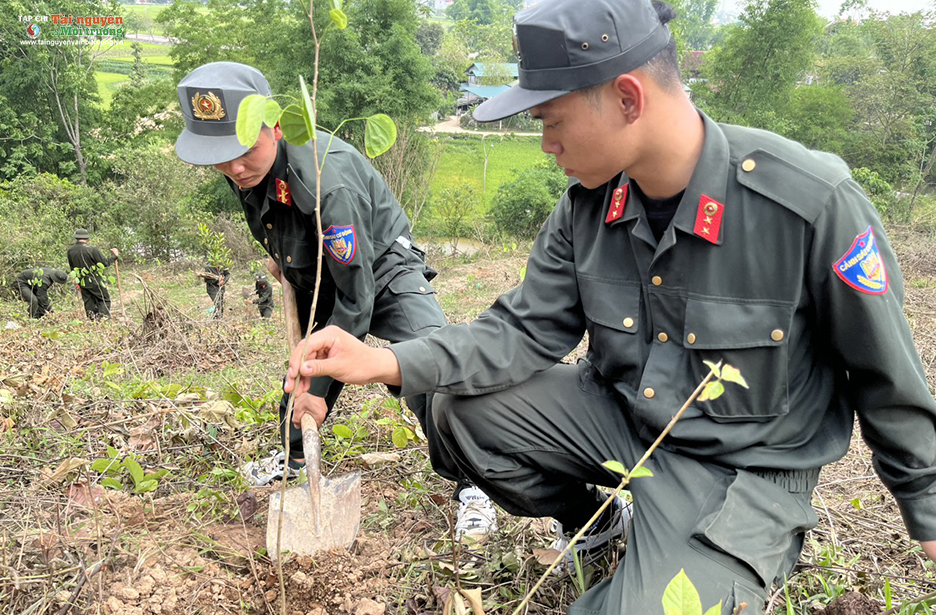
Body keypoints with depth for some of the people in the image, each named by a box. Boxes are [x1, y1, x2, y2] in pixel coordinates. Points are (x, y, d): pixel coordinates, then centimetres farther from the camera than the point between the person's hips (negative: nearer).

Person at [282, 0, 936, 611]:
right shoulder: (588, 207, -8)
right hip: (620, 414, 5)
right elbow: (527, 328, -4)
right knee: (464, 409, -5)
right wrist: (390, 362, -18)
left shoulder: (815, 203, -25)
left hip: (748, 465, -5)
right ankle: (587, 520, 20)